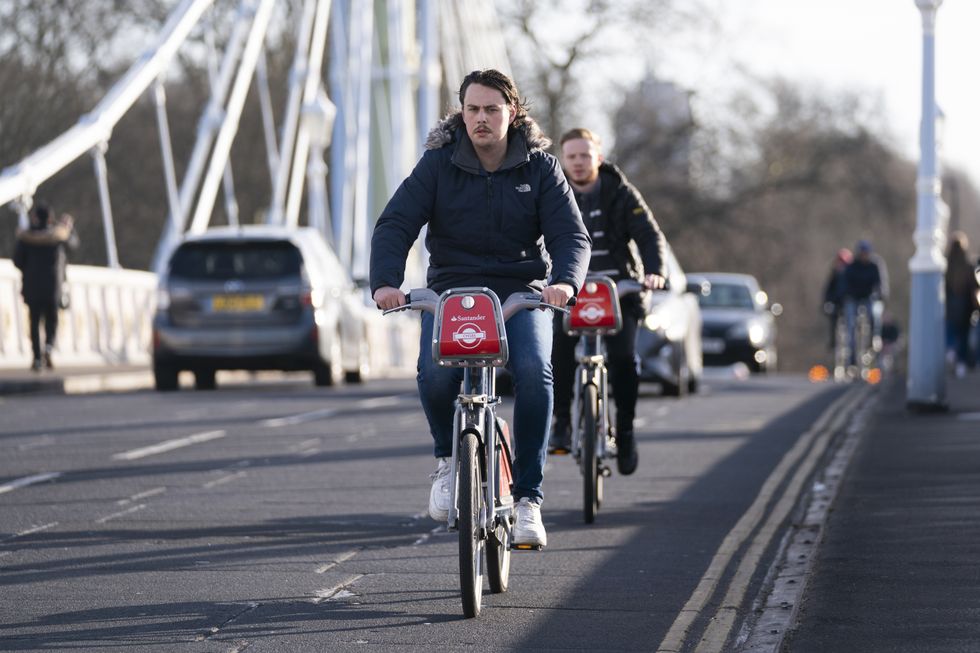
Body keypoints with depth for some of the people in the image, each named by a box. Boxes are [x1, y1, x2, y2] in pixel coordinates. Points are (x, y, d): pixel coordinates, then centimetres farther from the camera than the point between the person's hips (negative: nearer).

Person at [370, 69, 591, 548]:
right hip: (451, 290, 0)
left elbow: (571, 234, -5)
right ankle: (448, 456, 3)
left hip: (522, 293, 0)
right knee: (435, 373, -29)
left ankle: (528, 496, -19)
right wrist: (385, 282, -27)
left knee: (534, 371, -29)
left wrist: (565, 280, -27)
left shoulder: (540, 167, 2)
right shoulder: (438, 165, 0)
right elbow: (394, 225, -8)